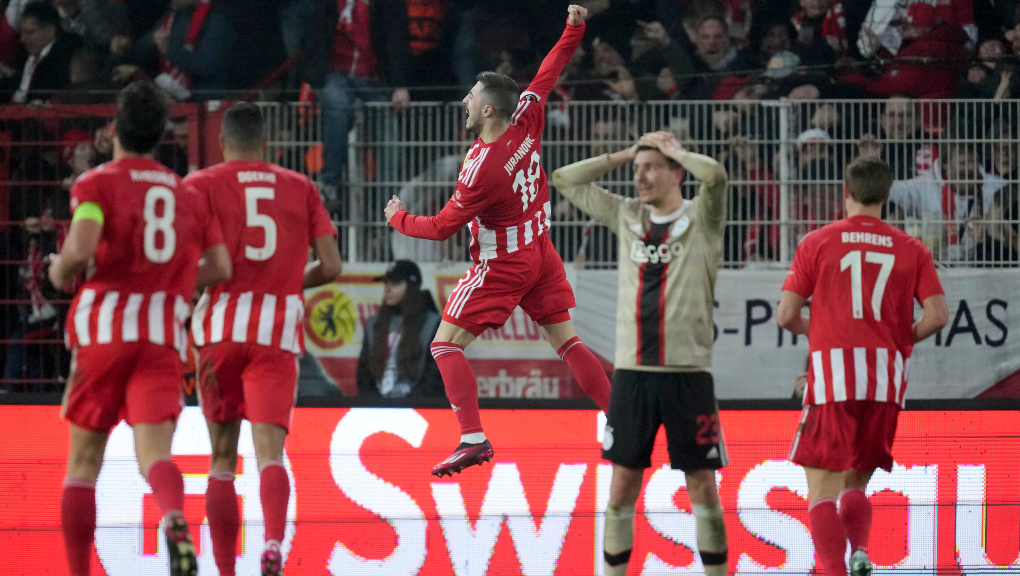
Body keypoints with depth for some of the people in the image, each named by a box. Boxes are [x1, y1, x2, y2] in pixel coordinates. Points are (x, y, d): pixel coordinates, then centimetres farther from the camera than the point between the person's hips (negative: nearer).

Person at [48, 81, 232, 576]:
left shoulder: (96, 183, 2)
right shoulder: (189, 194, 17)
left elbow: (81, 247, -15)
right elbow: (220, 267, 14)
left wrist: (61, 272, 5)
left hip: (104, 324, -2)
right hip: (165, 332, 2)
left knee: (84, 458, 9)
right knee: (154, 451, -9)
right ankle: (175, 518, -43)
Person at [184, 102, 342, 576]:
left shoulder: (201, 185, 6)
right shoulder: (300, 188, 13)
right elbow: (331, 266, 8)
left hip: (220, 328, 0)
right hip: (278, 332, 0)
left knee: (222, 458, 11)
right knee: (270, 451, -9)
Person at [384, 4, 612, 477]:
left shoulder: (481, 168, -26)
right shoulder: (526, 120, -10)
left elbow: (442, 227, -17)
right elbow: (548, 72, 7)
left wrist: (398, 219, 0)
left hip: (502, 265, -8)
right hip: (541, 253, 8)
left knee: (446, 345, -4)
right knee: (565, 339, 13)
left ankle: (473, 438, -16)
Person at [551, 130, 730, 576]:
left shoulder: (701, 219, 0)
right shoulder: (626, 216, 12)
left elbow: (715, 175, -20)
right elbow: (564, 181, 15)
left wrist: (673, 150, -4)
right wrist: (622, 155, 9)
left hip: (688, 374, -3)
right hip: (631, 373, 3)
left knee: (702, 485, 0)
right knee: (622, 483, 4)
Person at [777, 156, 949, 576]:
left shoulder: (817, 243, 6)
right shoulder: (911, 249, 10)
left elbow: (786, 315, 2)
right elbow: (938, 314, 0)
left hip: (832, 376, -3)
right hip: (887, 383, 3)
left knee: (822, 492, -1)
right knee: (855, 484, 16)